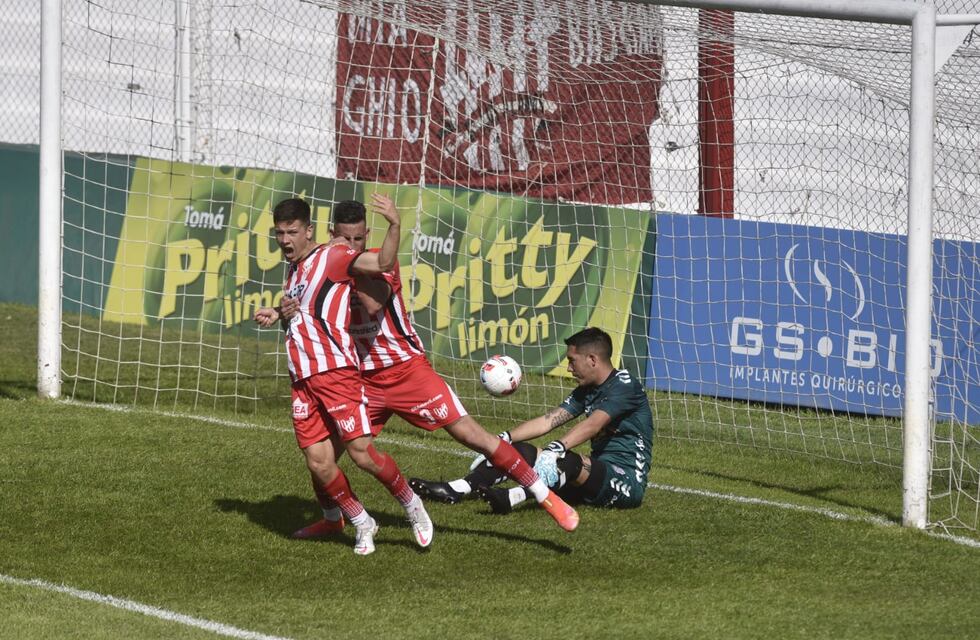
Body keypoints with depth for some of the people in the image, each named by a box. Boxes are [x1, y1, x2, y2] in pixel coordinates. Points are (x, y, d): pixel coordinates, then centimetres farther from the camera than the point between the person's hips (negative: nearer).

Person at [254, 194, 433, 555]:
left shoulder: (330, 257, -4)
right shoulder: (294, 272, 21)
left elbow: (382, 263, -18)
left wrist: (395, 226, -33)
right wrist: (278, 317, 17)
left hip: (336, 372, -7)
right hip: (303, 380, 7)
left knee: (361, 451, -13)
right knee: (318, 462, -2)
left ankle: (411, 505, 9)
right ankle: (362, 524, 14)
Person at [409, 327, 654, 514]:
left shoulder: (624, 385, -11)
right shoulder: (586, 392, 18)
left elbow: (592, 425, -27)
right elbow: (547, 421, 12)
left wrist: (557, 448, -40)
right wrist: (503, 439, 1)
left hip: (628, 480, -8)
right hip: (598, 473, 8)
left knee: (568, 461, -37)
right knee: (522, 451, -2)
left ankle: (513, 497, -61)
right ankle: (456, 489, -19)